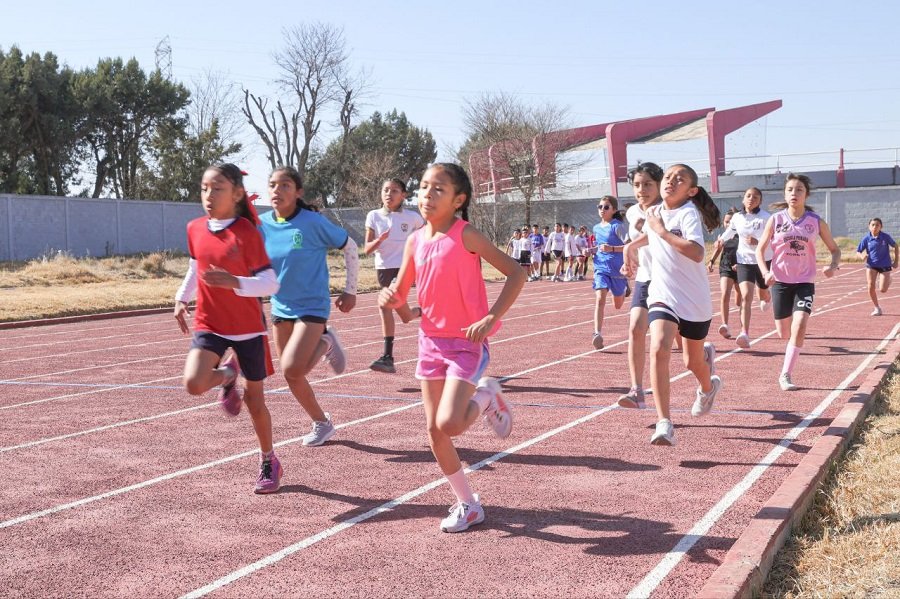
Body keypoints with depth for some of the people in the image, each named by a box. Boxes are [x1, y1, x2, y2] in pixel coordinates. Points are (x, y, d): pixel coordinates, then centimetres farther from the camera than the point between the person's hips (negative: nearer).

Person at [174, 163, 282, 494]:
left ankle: (269, 462, 30)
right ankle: (227, 374, 14)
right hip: (209, 324, 3)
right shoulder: (195, 228, 0)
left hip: (248, 327, -3)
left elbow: (270, 283, -19)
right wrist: (182, 298, 10)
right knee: (194, 383, -22)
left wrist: (234, 282, -35)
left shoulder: (247, 232, -16)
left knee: (254, 399, 8)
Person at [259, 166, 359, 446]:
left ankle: (324, 343, 10)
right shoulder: (263, 225, -4)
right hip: (281, 308, 5)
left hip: (312, 306, -5)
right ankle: (322, 424, 31)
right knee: (292, 375, 9)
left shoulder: (313, 222, -16)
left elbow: (349, 247, -5)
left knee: (292, 369, -20)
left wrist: (350, 291, -1)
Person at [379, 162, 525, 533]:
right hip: (431, 340, 6)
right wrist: (388, 298, -12)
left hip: (467, 342, -6)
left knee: (449, 424, -20)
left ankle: (486, 397, 12)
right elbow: (401, 295, 12)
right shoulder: (415, 241, 4)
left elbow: (516, 273, -15)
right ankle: (467, 504, 21)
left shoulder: (466, 236, -13)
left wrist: (491, 318, -24)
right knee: (434, 431, 6)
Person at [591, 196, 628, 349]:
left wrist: (612, 248, -28)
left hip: (617, 269, -3)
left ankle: (625, 292, 54)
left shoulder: (617, 226, -11)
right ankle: (597, 334, -24)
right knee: (600, 299, -18)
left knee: (618, 305, 16)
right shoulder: (596, 228, 9)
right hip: (600, 268, 3)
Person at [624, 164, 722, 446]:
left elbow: (697, 253, -35)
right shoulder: (654, 213, 3)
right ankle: (664, 423, -21)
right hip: (662, 296, 3)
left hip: (694, 299, -3)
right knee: (659, 350, -22)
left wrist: (662, 231, -30)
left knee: (693, 362, 14)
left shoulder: (688, 214, -17)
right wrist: (633, 245, 15)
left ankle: (708, 387, 53)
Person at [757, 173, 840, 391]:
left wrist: (833, 266, -16)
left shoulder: (816, 222, -4)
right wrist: (765, 272, -14)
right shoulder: (775, 220, -4)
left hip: (805, 282, -1)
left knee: (800, 325, -20)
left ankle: (786, 375, -12)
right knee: (784, 333, 6)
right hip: (781, 281, 1)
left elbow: (835, 249, 6)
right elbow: (760, 249, 3)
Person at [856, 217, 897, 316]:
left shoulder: (886, 237, -11)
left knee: (883, 290, -5)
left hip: (885, 265, -1)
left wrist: (896, 261, 3)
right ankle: (877, 308, 9)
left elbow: (896, 246, 4)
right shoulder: (866, 238, -8)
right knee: (871, 287, -9)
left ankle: (888, 281, 33)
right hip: (871, 265, 1)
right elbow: (858, 252, -2)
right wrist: (862, 256, -26)